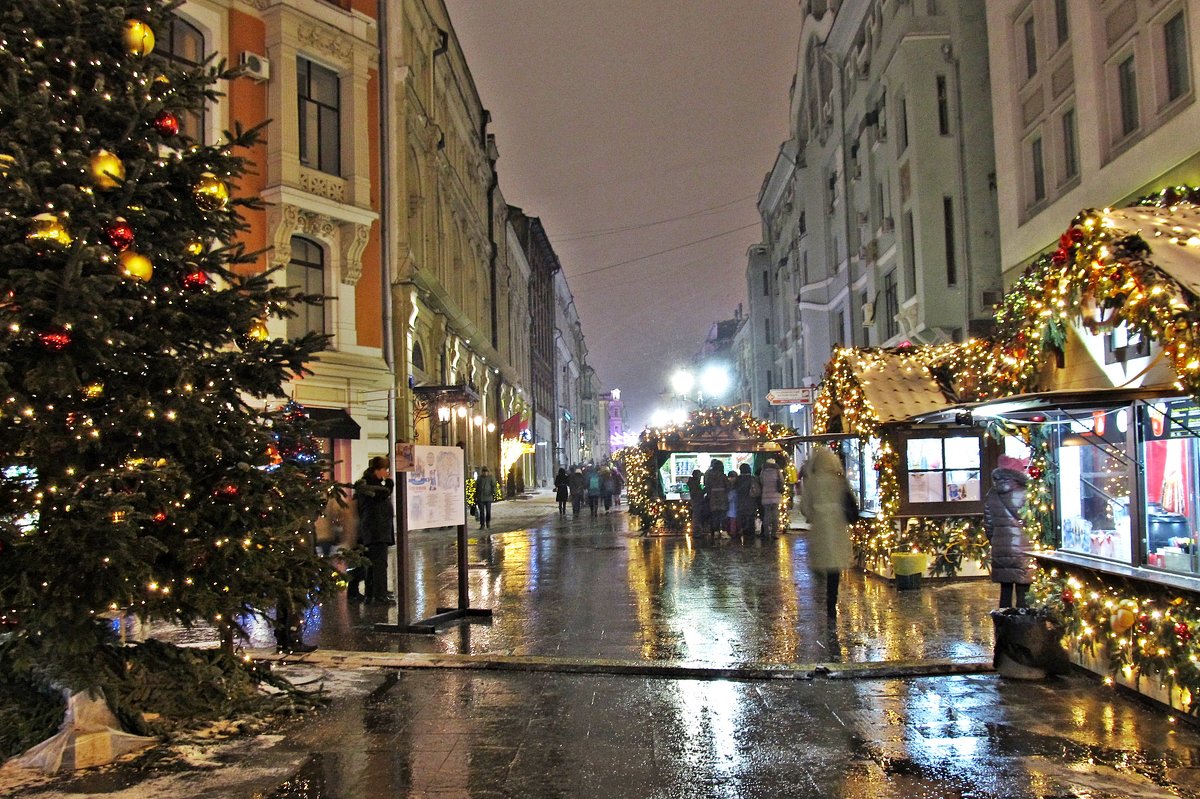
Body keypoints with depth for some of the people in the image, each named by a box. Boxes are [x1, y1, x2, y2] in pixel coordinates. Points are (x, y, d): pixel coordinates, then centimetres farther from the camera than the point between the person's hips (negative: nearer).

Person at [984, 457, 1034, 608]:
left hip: (1000, 549, 4)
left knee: (1005, 592, 12)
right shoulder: (1024, 495, -10)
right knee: (1022, 594, 3)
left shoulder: (991, 495, 4)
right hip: (1022, 549, -4)